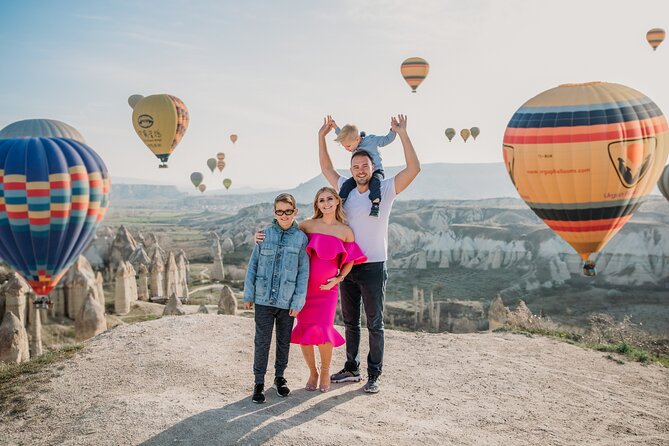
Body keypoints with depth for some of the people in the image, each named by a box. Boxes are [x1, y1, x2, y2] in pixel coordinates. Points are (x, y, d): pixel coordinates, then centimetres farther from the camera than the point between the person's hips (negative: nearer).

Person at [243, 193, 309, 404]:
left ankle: (279, 376, 32)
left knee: (284, 341, 14)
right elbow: (253, 266, 4)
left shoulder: (301, 238, -3)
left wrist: (298, 302, -5)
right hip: (264, 299, 0)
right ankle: (259, 382, 15)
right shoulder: (265, 235, -1)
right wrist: (248, 295, 3)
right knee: (262, 341, 3)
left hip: (287, 301, 0)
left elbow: (303, 273, -2)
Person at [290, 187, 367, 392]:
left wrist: (338, 278, -3)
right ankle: (312, 372, 26)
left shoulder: (345, 231, 2)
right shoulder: (308, 225, 0)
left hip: (327, 289, -1)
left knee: (322, 332, -10)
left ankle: (325, 372, 18)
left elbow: (350, 261, 10)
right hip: (304, 286, 1)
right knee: (304, 331, 3)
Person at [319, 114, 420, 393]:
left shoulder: (386, 190, -6)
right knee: (350, 322, 15)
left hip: (373, 268, -5)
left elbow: (413, 168, -17)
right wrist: (322, 136, 12)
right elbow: (326, 168, 19)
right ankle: (351, 368, 29)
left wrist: (402, 134, -20)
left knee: (375, 325, 4)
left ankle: (374, 375, 13)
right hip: (347, 267, 5)